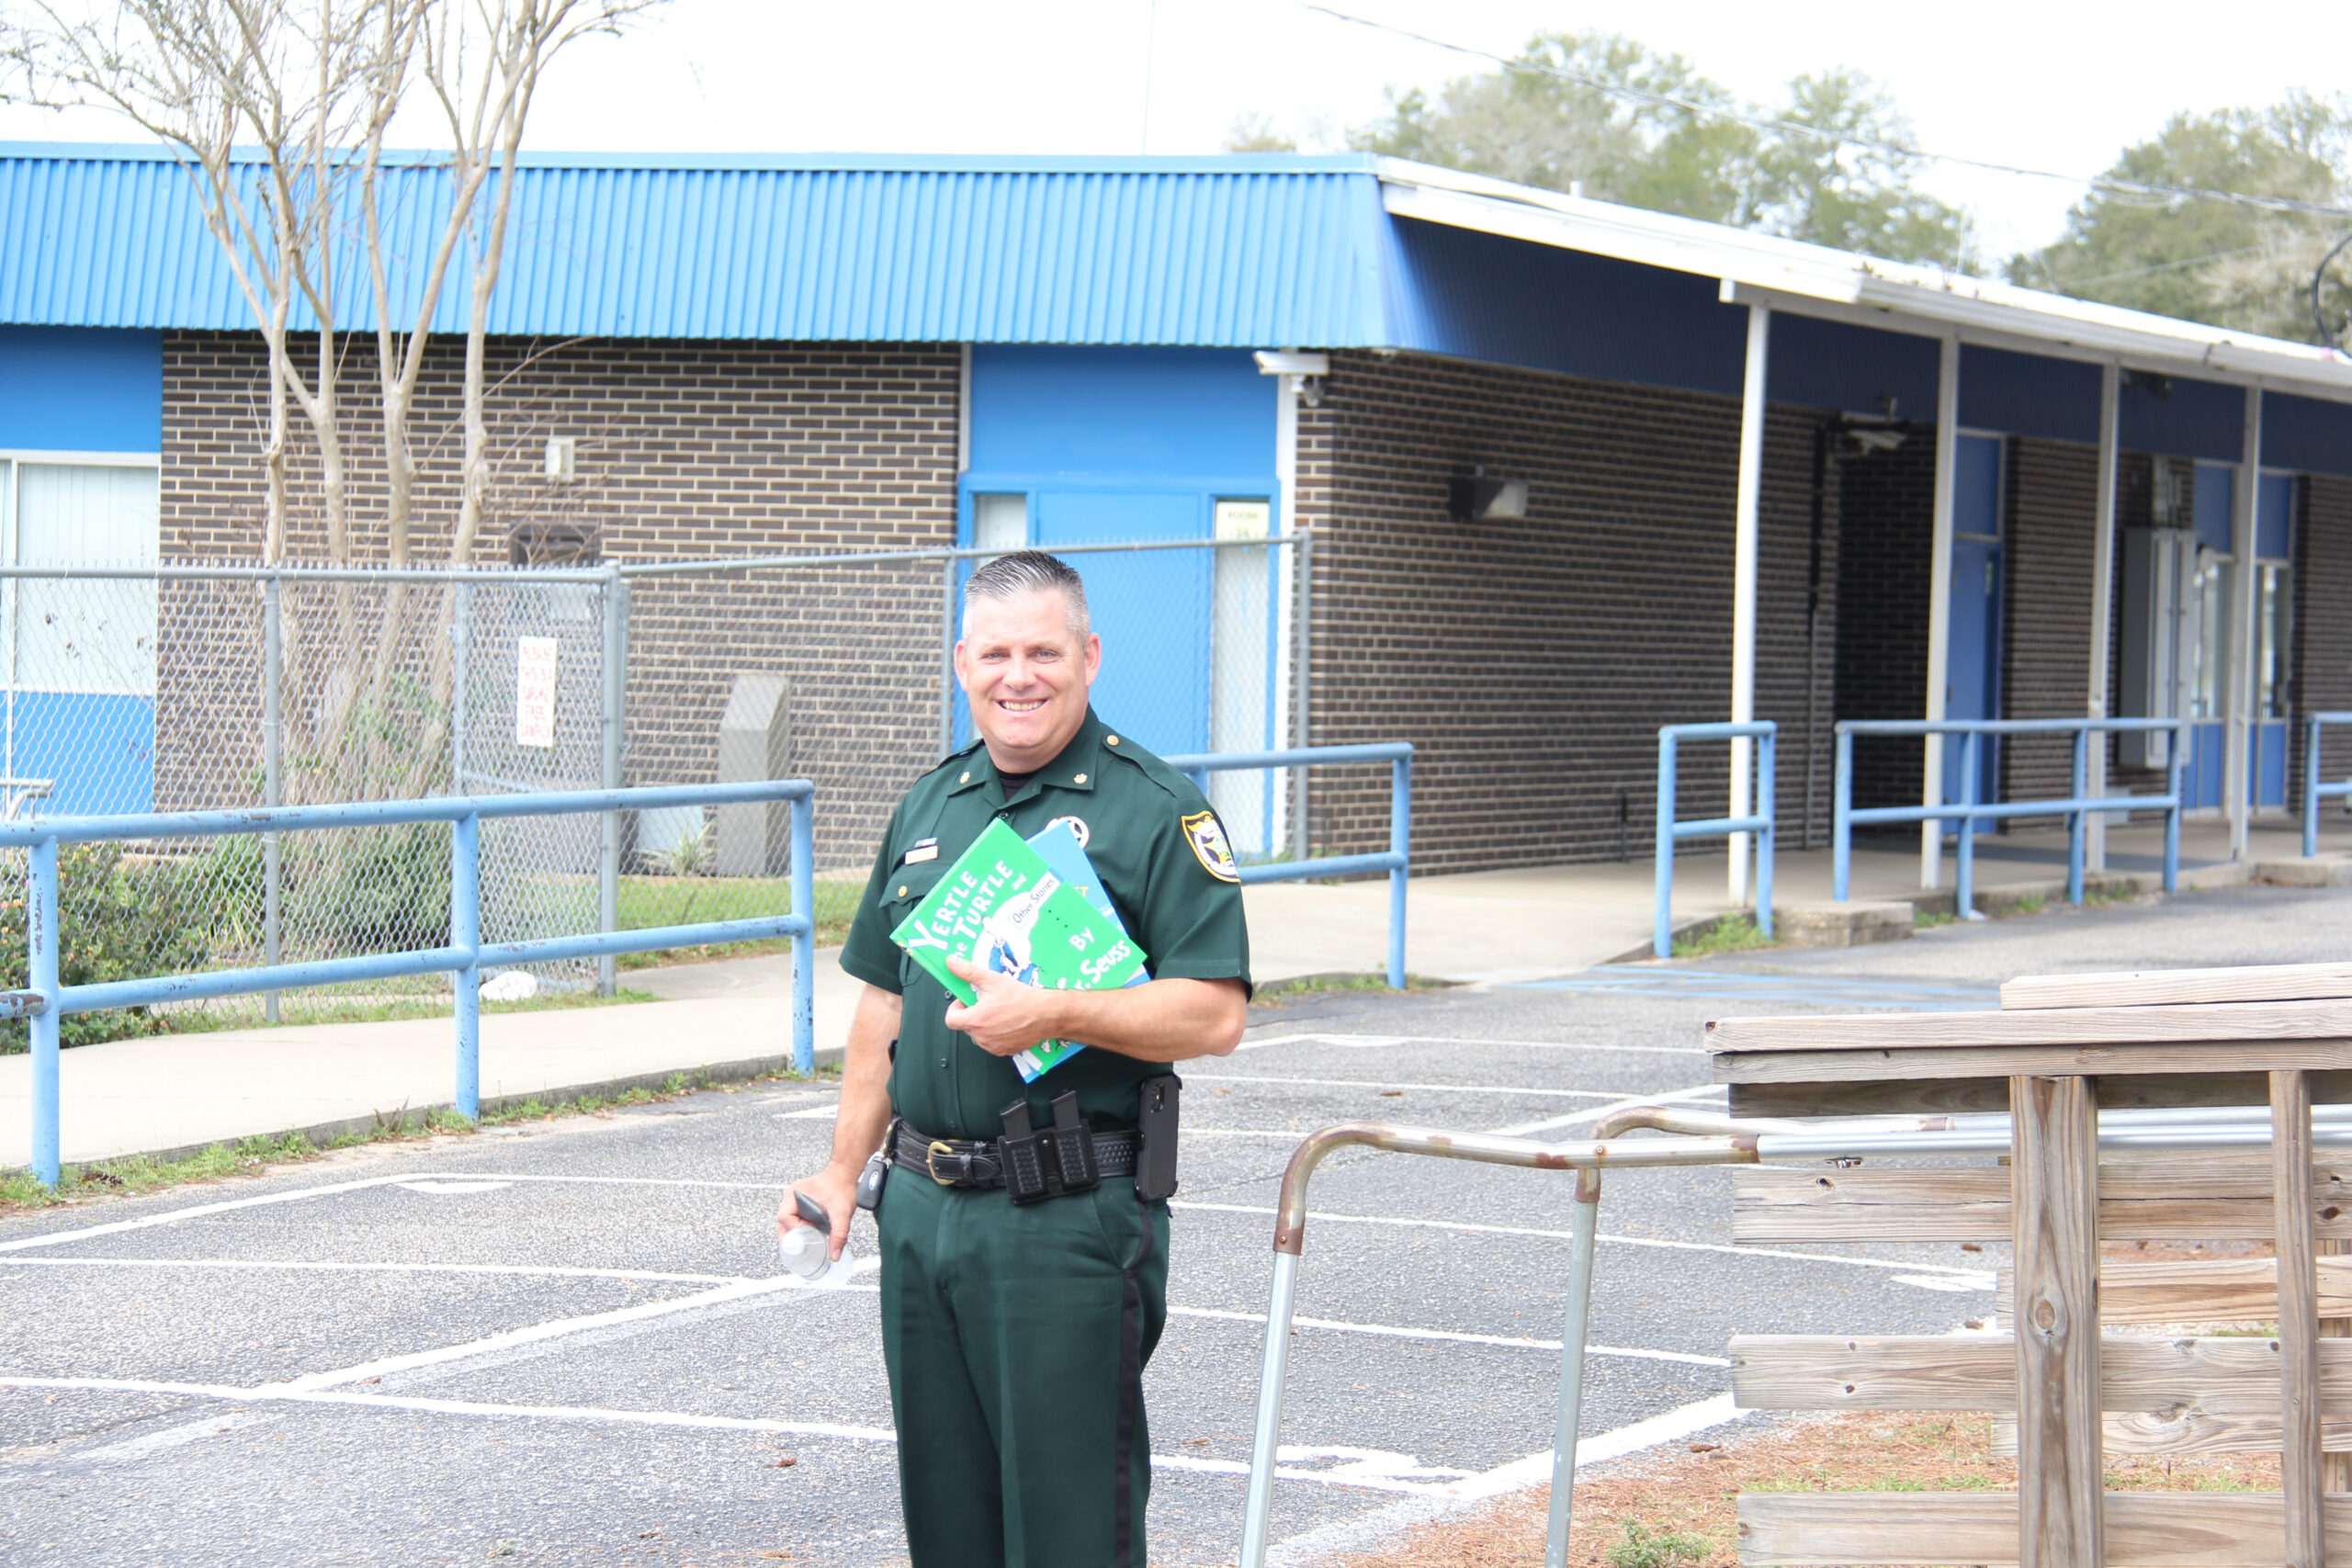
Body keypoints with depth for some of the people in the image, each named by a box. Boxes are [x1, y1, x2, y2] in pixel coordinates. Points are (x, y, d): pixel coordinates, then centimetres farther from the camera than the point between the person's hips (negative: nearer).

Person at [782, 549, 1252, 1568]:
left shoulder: (1155, 812, -6)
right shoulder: (929, 807, 15)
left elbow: (1214, 1015, -13)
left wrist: (1052, 1014, -22)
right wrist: (844, 1171, 15)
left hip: (1071, 1216, -6)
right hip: (921, 1206, 6)